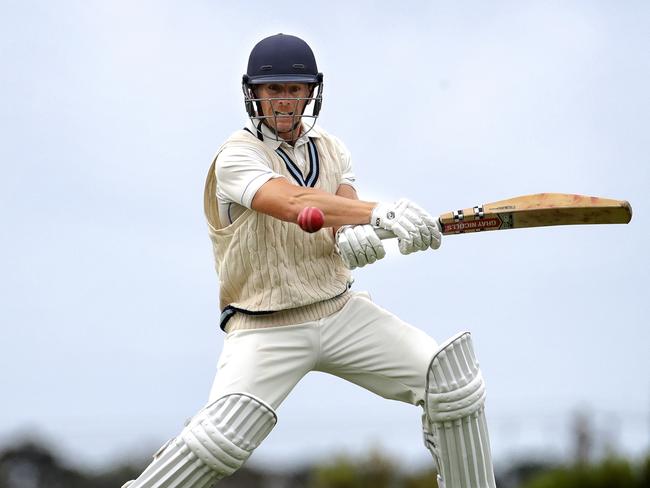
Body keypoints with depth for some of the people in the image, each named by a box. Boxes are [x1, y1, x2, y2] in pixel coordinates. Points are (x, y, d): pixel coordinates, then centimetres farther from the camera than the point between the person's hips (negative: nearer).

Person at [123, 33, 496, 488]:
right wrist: (381, 213, -46)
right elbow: (294, 204, -31)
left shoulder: (331, 150, 10)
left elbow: (342, 213, -6)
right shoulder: (238, 156, -11)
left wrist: (354, 238, -32)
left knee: (452, 380, -6)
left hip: (341, 311, 6)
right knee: (224, 434, -27)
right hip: (265, 328, -6)